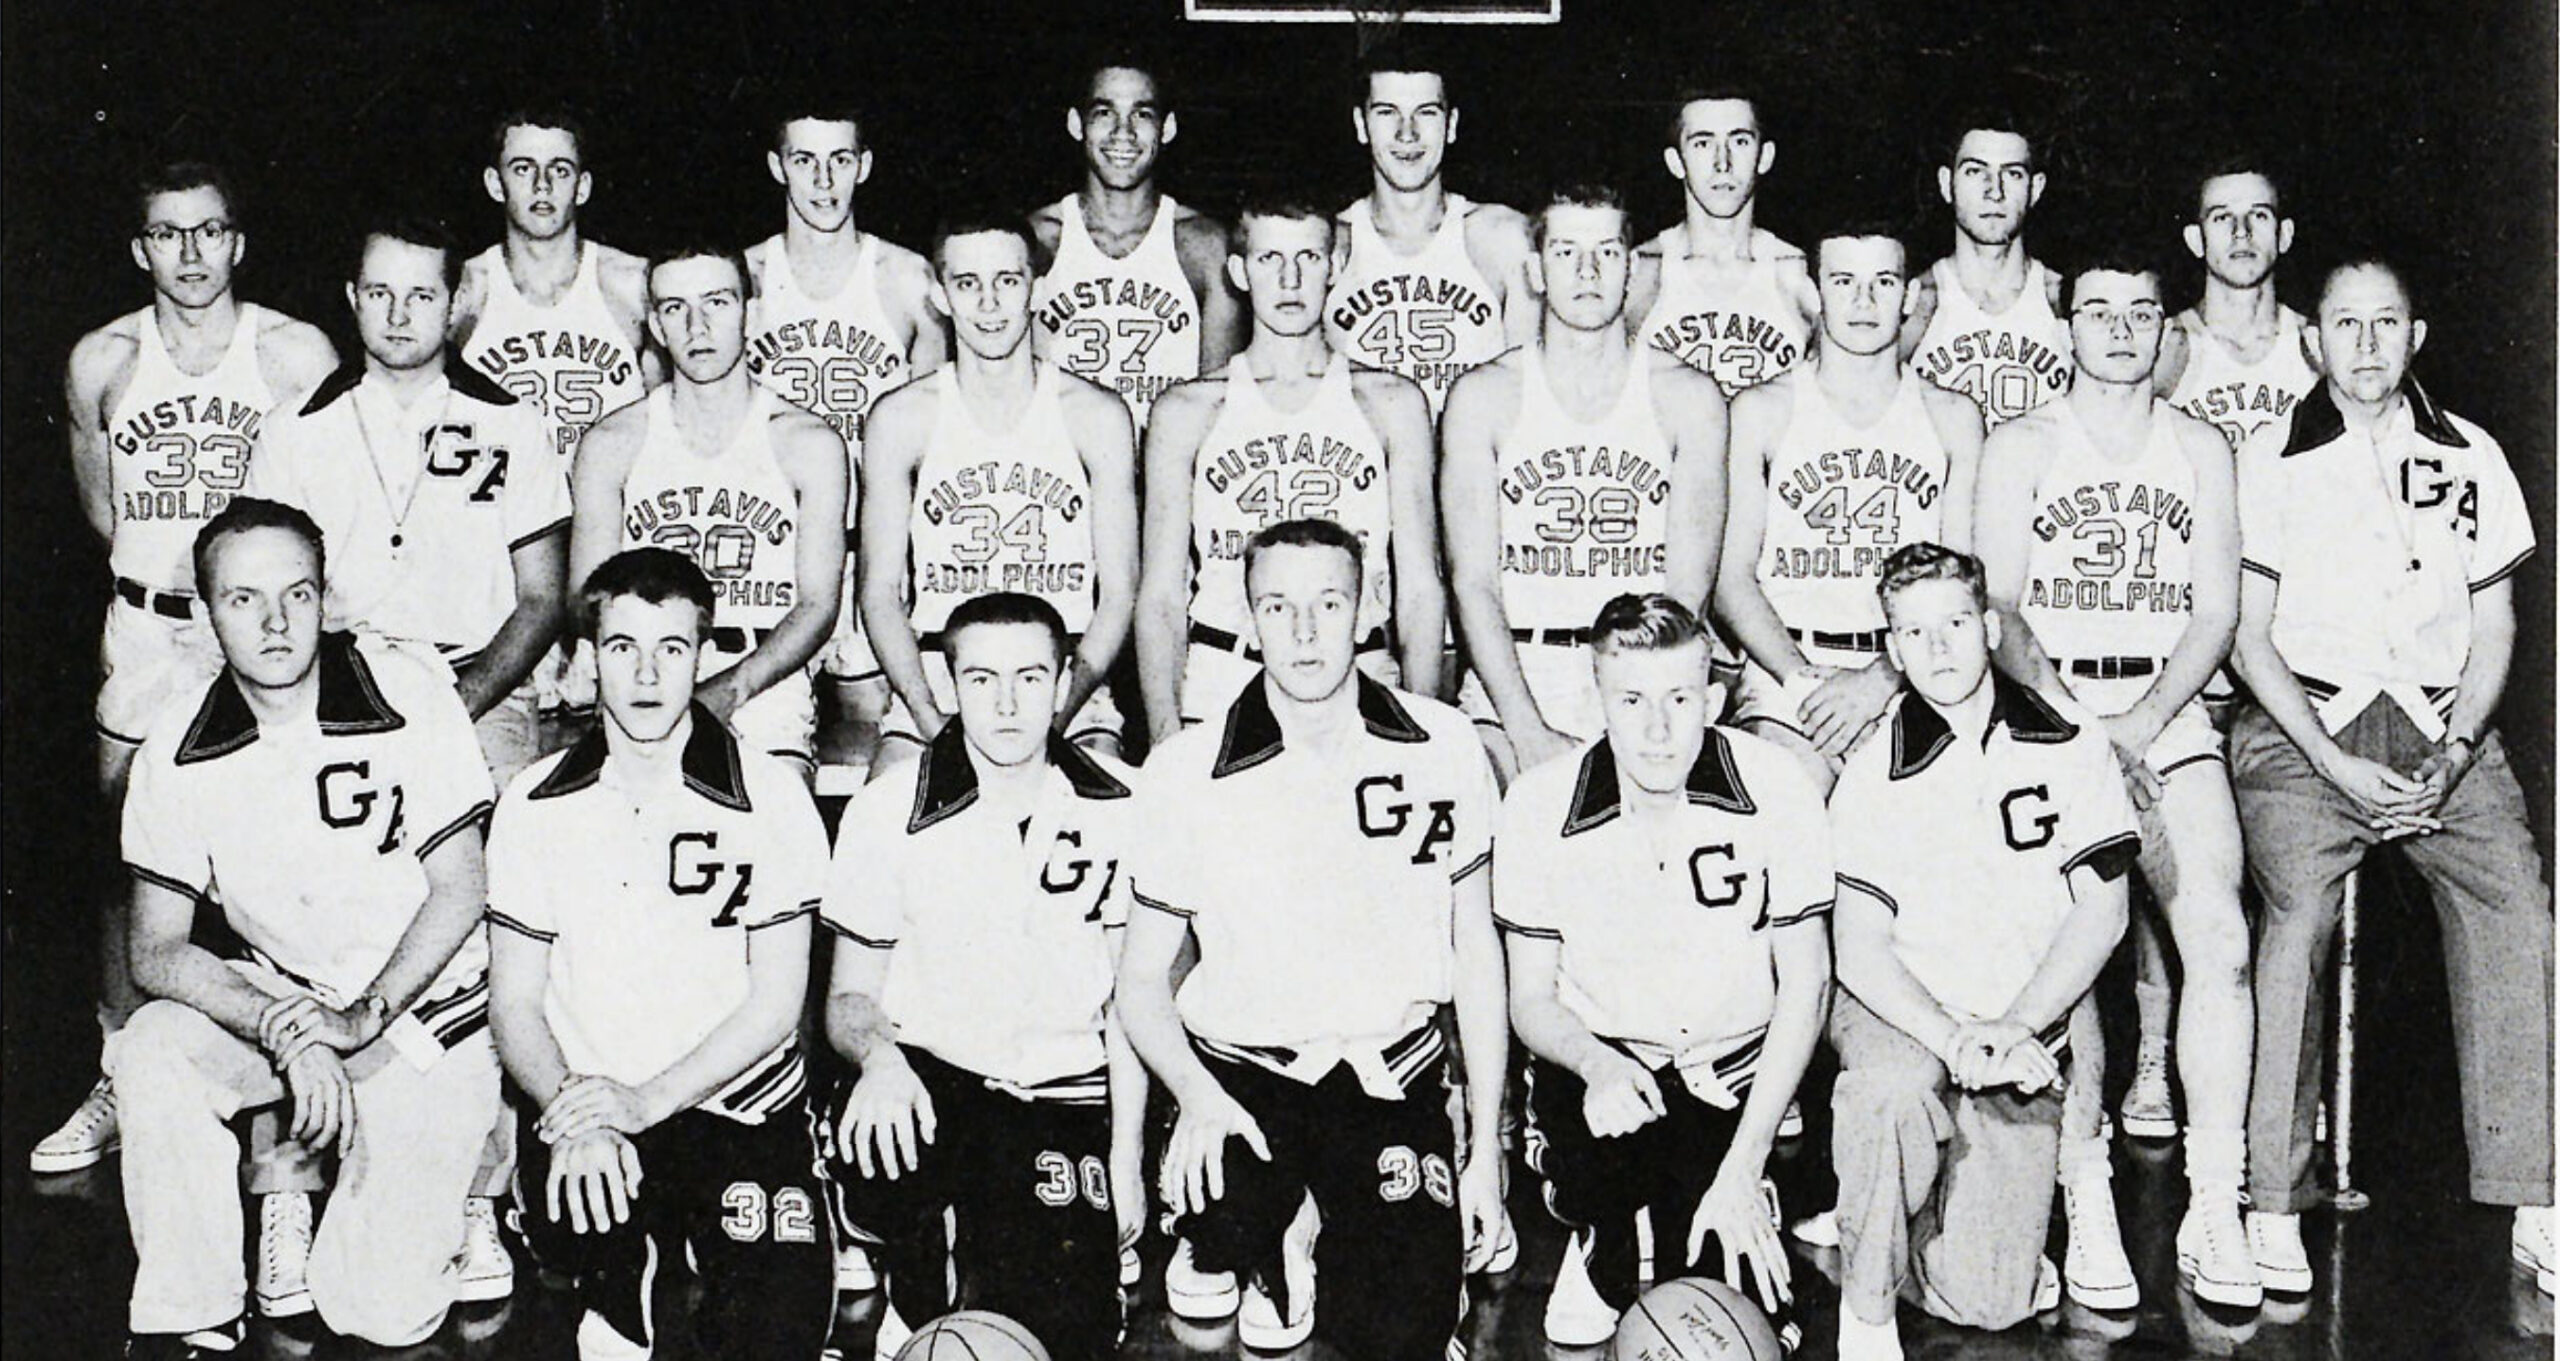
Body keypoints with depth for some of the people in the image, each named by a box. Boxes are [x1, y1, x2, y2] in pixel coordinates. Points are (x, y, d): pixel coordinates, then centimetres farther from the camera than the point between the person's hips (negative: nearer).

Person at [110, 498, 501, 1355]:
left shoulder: (409, 691, -14)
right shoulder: (176, 756, -8)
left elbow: (458, 893, -11)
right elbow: (155, 951, -9)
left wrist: (362, 1018, -22)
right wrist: (287, 1030, -25)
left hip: (427, 1007, -3)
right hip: (277, 1000, 3)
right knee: (152, 1052, -29)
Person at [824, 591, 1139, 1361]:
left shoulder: (1121, 804, 2)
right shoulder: (890, 813, -2)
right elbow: (850, 994, 4)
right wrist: (880, 1057, -20)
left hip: (1067, 1097, 1)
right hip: (930, 1075, 0)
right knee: (874, 1147, -36)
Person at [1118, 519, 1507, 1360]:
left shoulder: (1443, 748, -2)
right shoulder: (1186, 773, -5)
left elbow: (1478, 952, 6)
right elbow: (1141, 979, 1)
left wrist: (1485, 1150, 3)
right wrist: (1195, 1095, -20)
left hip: (1394, 1072, 1)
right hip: (1244, 1069, -1)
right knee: (1222, 1220, -33)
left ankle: (1354, 1242, 19)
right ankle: (1274, 1250, 5)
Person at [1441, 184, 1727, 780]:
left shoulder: (1688, 396, 7)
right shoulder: (1484, 395, 6)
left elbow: (1689, 586, 0)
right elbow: (1473, 582, -1)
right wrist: (1526, 728, -13)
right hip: (1511, 691, 0)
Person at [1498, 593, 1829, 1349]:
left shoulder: (1776, 791, -14)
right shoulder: (1540, 807, -11)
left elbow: (1805, 985, -7)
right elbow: (1531, 997, -2)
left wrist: (1741, 1169, -14)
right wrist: (1596, 1065, -27)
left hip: (1733, 1071, 0)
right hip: (1597, 1056, 0)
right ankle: (1602, 1249, 1)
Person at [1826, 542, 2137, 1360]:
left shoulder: (2069, 745, 1)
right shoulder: (1873, 773, -4)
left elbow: (2100, 914, -1)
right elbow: (1859, 950, -8)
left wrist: (2012, 1030, -14)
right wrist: (1952, 1038, -25)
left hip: (2022, 1034, 2)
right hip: (1898, 1015, -1)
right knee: (1894, 1092, -39)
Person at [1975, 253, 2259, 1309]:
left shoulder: (2201, 450, 16)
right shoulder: (2020, 447, 10)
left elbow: (2215, 615, 9)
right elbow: (2002, 611, 3)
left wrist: (2137, 725, -7)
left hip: (2170, 715, 2)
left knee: (2219, 936, -16)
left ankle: (2214, 1211, -11)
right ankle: (2084, 1205, -10)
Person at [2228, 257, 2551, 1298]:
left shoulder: (2470, 457, 14)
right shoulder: (2270, 461, 7)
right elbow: (2250, 635, 4)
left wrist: (2453, 755, -3)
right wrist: (2335, 763, -8)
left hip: (2442, 726, 2)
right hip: (2305, 724, -2)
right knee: (2297, 917, -25)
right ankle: (2274, 1205, -20)